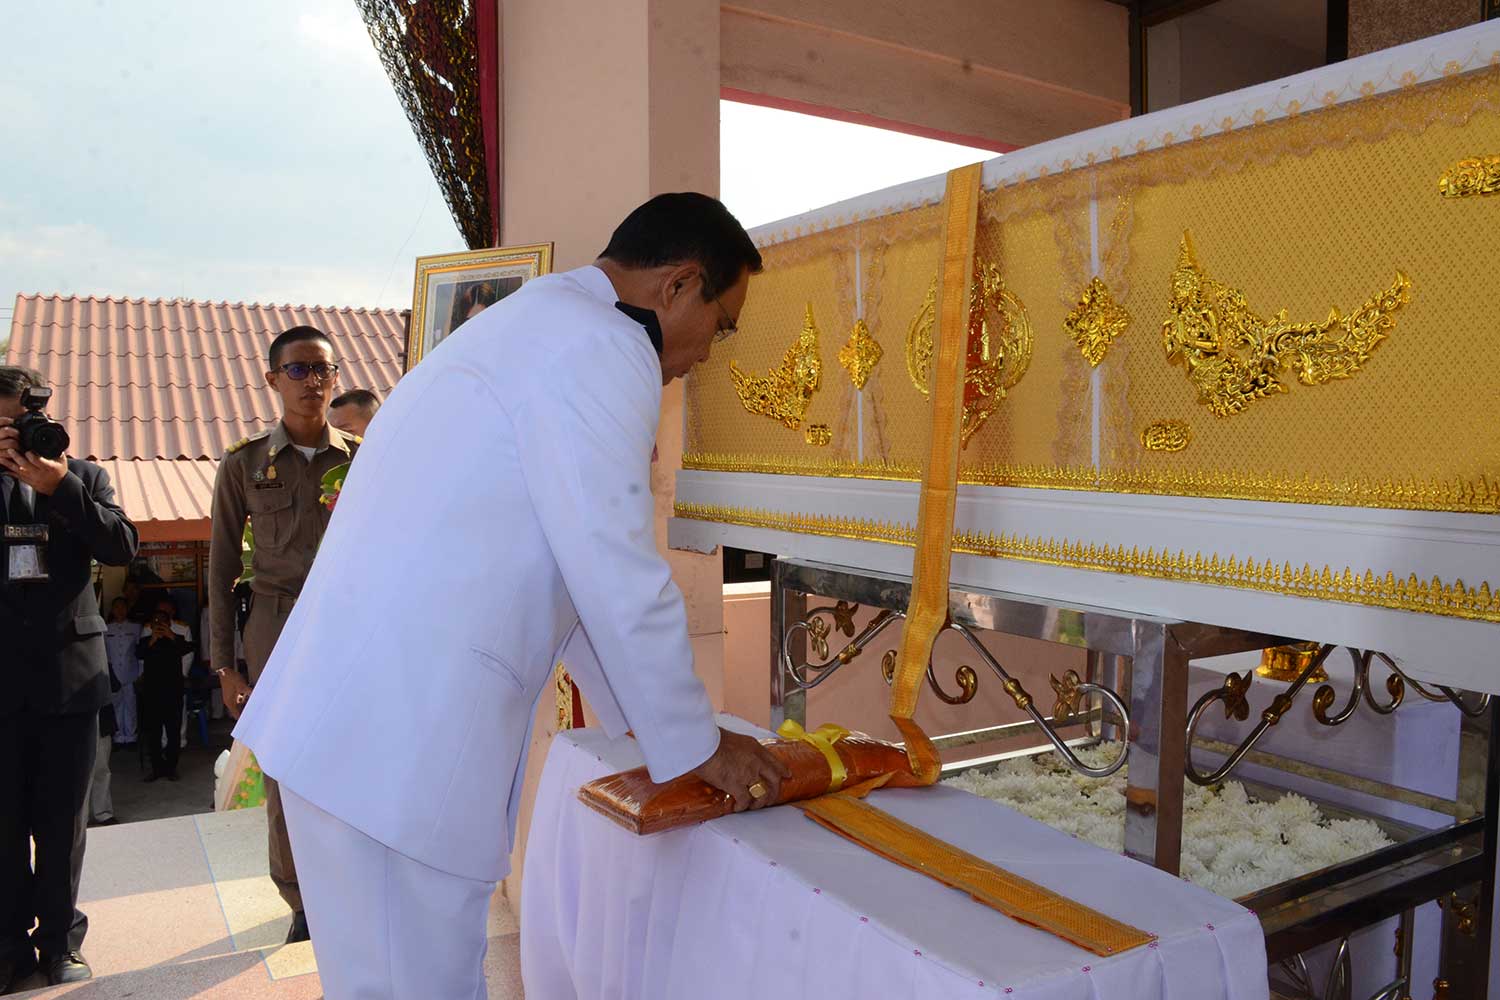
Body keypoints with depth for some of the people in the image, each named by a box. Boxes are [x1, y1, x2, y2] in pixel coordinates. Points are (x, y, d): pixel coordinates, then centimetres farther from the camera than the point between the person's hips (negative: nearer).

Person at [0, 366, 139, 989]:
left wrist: (58, 487, -18)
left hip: (70, 673, 0)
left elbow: (121, 547, -6)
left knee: (62, 819, 8)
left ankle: (59, 938, 20)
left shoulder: (82, 476, 6)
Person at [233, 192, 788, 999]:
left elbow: (566, 568, 23)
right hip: (401, 735, -10)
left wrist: (652, 719, 25)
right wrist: (696, 745, 1)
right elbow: (618, 579, -14)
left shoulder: (536, 323, 20)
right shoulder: (601, 347, -13)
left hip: (347, 717, 10)